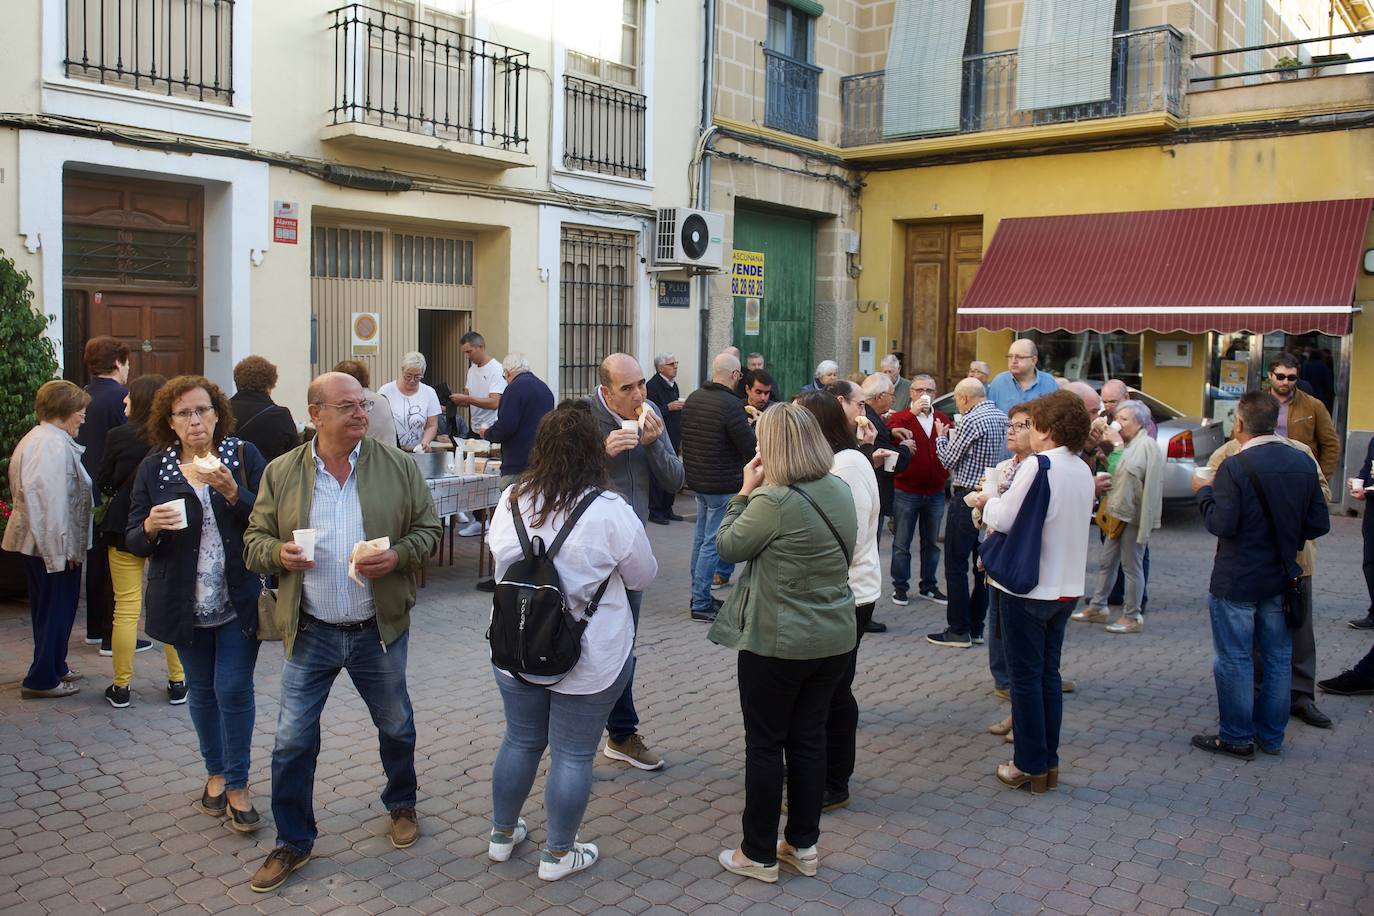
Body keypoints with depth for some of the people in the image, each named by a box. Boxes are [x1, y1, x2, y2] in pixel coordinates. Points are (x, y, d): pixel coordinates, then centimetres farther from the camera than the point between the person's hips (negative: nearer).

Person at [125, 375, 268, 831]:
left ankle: (237, 785, 12)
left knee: (234, 688, -3)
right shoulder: (154, 468, 2)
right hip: (184, 602, 2)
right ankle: (215, 772, 33)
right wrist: (150, 527, -19)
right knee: (202, 689, 14)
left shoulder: (245, 455, -3)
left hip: (239, 600, -2)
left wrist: (232, 492, -25)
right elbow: (133, 541, 3)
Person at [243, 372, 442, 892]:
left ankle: (402, 806, 44)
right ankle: (293, 842, 24)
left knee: (396, 727, 18)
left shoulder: (399, 467, -4)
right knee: (292, 741, 5)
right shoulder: (281, 473, -2)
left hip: (379, 630, 0)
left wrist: (398, 556, -18)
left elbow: (429, 530, 1)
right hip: (309, 633, 0)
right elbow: (255, 539, 5)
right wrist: (278, 552, -17)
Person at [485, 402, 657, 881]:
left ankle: (502, 833, 38)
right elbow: (643, 576, -5)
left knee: (520, 740, 22)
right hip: (589, 659, -4)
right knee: (573, 754, 10)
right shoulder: (610, 511, -19)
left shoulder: (511, 501, -6)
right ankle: (558, 854, 24)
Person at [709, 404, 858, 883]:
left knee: (765, 744, 8)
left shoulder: (773, 501, -22)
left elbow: (727, 546, -10)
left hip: (777, 642, -7)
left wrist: (745, 492, -4)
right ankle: (803, 844, 29)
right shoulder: (841, 490, 1)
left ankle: (759, 855, 20)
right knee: (809, 738, 17)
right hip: (835, 636, 7)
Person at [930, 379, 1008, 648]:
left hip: (967, 499, -8)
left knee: (956, 565, -1)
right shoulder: (1001, 417, 10)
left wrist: (941, 437, 9)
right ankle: (976, 627, 18)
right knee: (983, 564, 12)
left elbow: (948, 460, -9)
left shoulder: (971, 421, -15)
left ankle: (959, 631, 2)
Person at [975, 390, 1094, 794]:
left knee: (1026, 677, 3)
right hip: (1066, 587, 7)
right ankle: (1049, 762, 23)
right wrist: (1002, 501, 11)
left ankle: (1030, 766, 12)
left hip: (1028, 587, -7)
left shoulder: (1037, 465, -18)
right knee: (1049, 673, 15)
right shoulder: (1083, 470, 7)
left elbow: (1004, 519, -14)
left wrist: (989, 501, 6)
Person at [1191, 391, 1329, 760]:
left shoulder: (1234, 467, -19)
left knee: (1235, 660, 5)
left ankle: (1237, 737, 13)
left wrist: (1204, 492, -6)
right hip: (1280, 579, 6)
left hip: (1237, 582, -6)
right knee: (1278, 658, 15)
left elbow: (1222, 525, -21)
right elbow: (1320, 524, 3)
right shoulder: (1303, 463, 0)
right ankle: (1271, 735, 25)